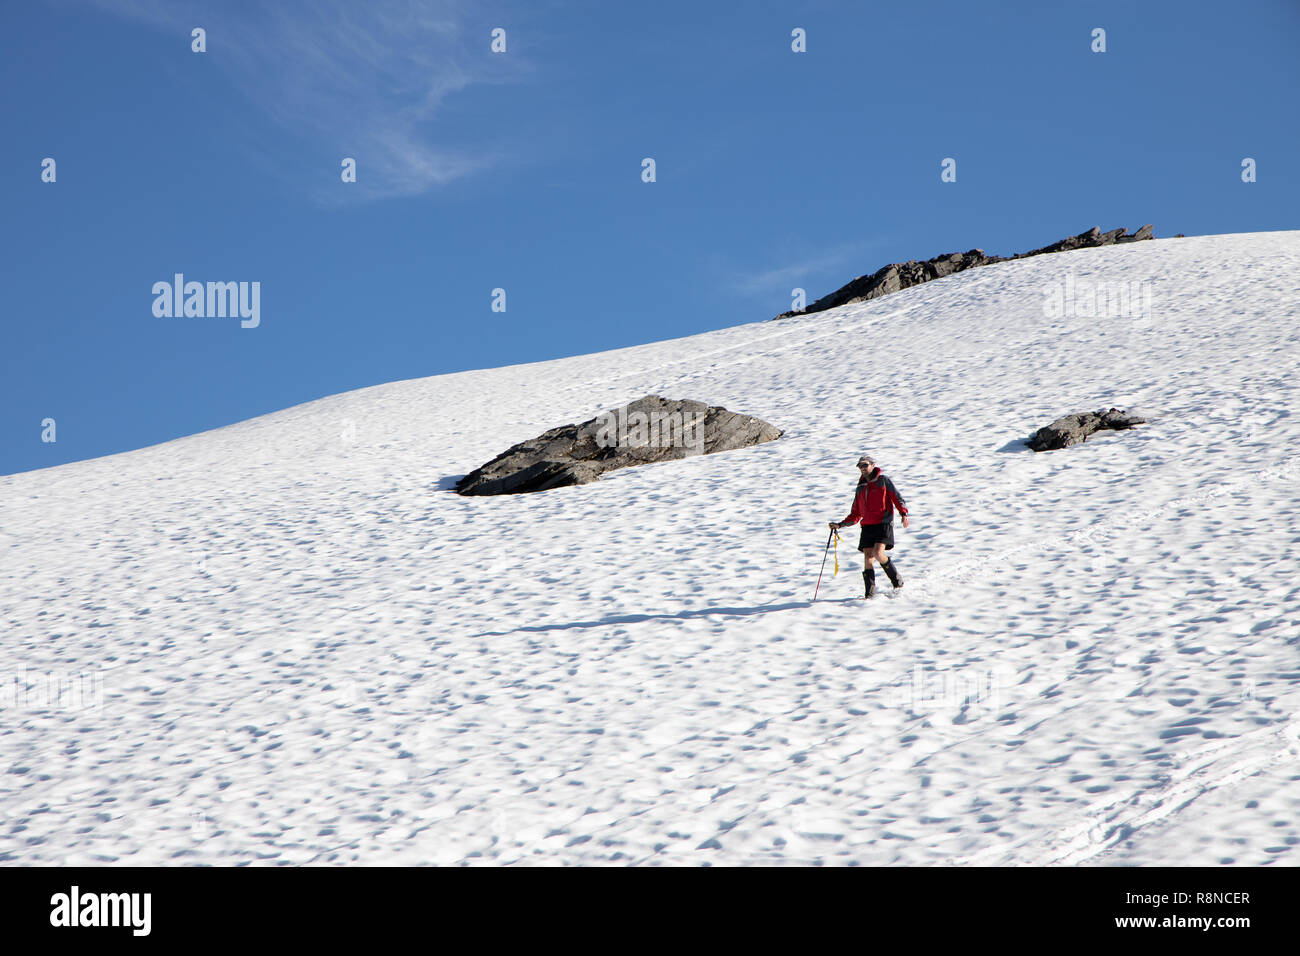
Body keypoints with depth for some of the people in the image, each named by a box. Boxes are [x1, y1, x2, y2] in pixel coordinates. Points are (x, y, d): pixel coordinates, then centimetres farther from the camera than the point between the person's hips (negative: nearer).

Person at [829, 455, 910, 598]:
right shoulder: (860, 488, 20)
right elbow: (856, 515, 23)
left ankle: (897, 579, 2)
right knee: (868, 558, -4)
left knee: (878, 553, -21)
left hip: (883, 523, -5)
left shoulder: (883, 480, 6)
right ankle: (870, 594, -3)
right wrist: (840, 525, 12)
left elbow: (897, 497, -1)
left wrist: (903, 513, -18)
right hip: (867, 526, 5)